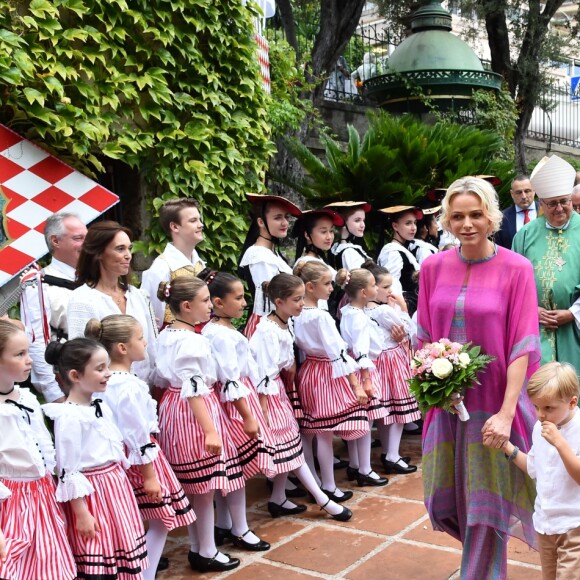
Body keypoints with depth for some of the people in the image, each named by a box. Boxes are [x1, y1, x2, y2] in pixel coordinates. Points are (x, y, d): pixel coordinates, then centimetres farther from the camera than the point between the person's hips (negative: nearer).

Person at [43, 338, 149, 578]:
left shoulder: (102, 407, 6)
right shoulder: (69, 417, -20)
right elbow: (69, 471, -19)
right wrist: (81, 513, -17)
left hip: (116, 485, 8)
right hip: (91, 492, -8)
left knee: (121, 549, 18)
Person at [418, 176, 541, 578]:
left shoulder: (516, 269, -10)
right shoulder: (433, 267, 2)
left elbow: (521, 345, -12)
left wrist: (506, 412, -18)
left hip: (493, 403, -4)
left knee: (487, 504, 6)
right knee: (445, 503, 14)